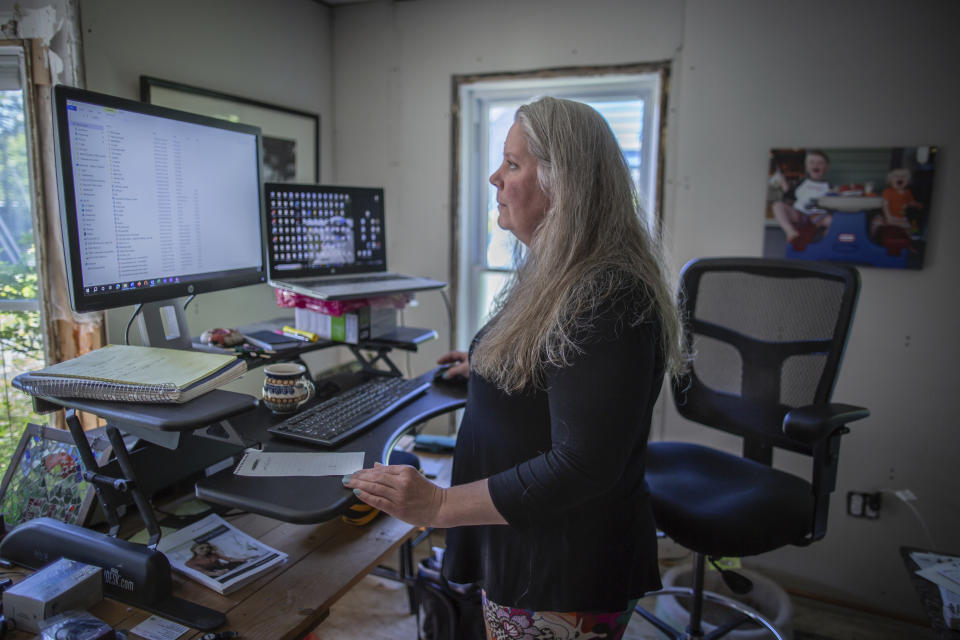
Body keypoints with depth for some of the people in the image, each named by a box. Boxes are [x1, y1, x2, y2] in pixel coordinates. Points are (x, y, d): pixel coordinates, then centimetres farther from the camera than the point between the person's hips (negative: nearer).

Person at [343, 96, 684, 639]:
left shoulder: (607, 300, -28)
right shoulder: (559, 277, 5)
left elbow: (582, 465, -30)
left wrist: (442, 505, -28)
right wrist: (490, 367, 26)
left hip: (566, 579, -9)